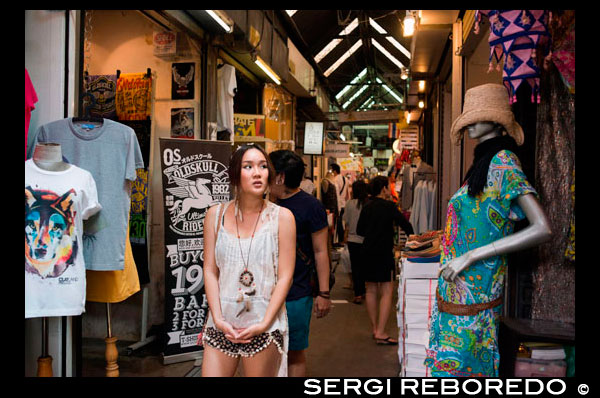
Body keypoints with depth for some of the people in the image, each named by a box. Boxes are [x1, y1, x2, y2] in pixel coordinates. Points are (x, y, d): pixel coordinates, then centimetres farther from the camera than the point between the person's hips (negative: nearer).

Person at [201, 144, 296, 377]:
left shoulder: (282, 217, -2)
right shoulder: (216, 215, 4)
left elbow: (285, 276, -4)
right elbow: (210, 271, 3)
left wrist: (264, 323, -11)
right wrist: (218, 319, -6)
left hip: (264, 324, -1)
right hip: (222, 323, 2)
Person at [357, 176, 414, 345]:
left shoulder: (367, 207, 8)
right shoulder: (388, 206, -8)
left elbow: (359, 230, 11)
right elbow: (404, 223, -9)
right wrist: (411, 234, 10)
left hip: (368, 251, 7)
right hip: (383, 252, -7)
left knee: (371, 290, 13)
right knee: (387, 291, -5)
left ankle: (375, 329, 21)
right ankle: (380, 333, -9)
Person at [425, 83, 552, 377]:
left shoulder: (503, 162, -11)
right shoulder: (484, 161, 13)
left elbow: (542, 229, -18)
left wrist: (469, 256, -18)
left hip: (474, 285, -7)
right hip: (457, 283, 7)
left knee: (458, 363, -1)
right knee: (450, 356, 12)